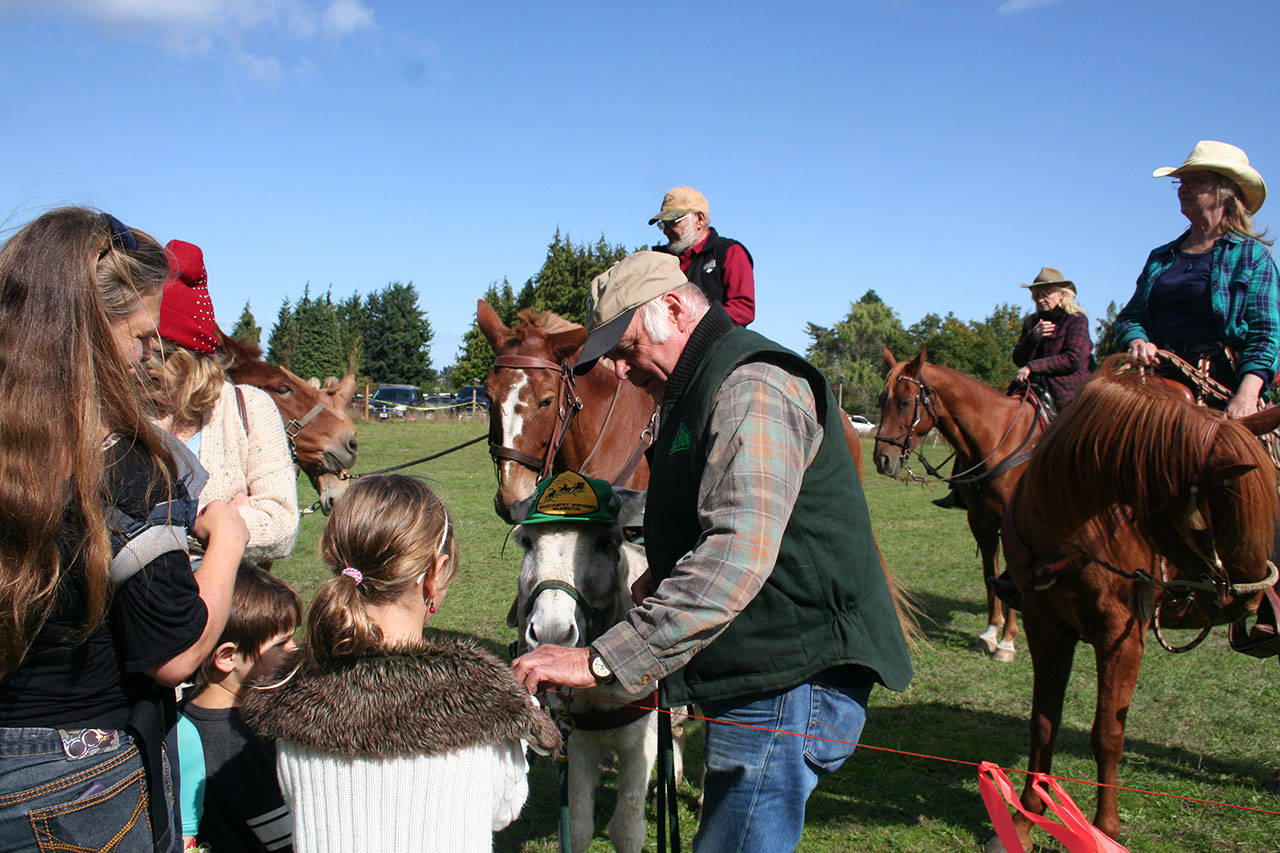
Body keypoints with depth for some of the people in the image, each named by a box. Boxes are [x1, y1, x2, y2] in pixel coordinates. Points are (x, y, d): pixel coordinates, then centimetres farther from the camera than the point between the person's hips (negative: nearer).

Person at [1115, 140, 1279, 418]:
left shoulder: (1253, 254, 9)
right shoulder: (1159, 258, 23)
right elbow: (1129, 317, 19)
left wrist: (1246, 395, -16)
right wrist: (1136, 341, -6)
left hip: (1222, 385, -3)